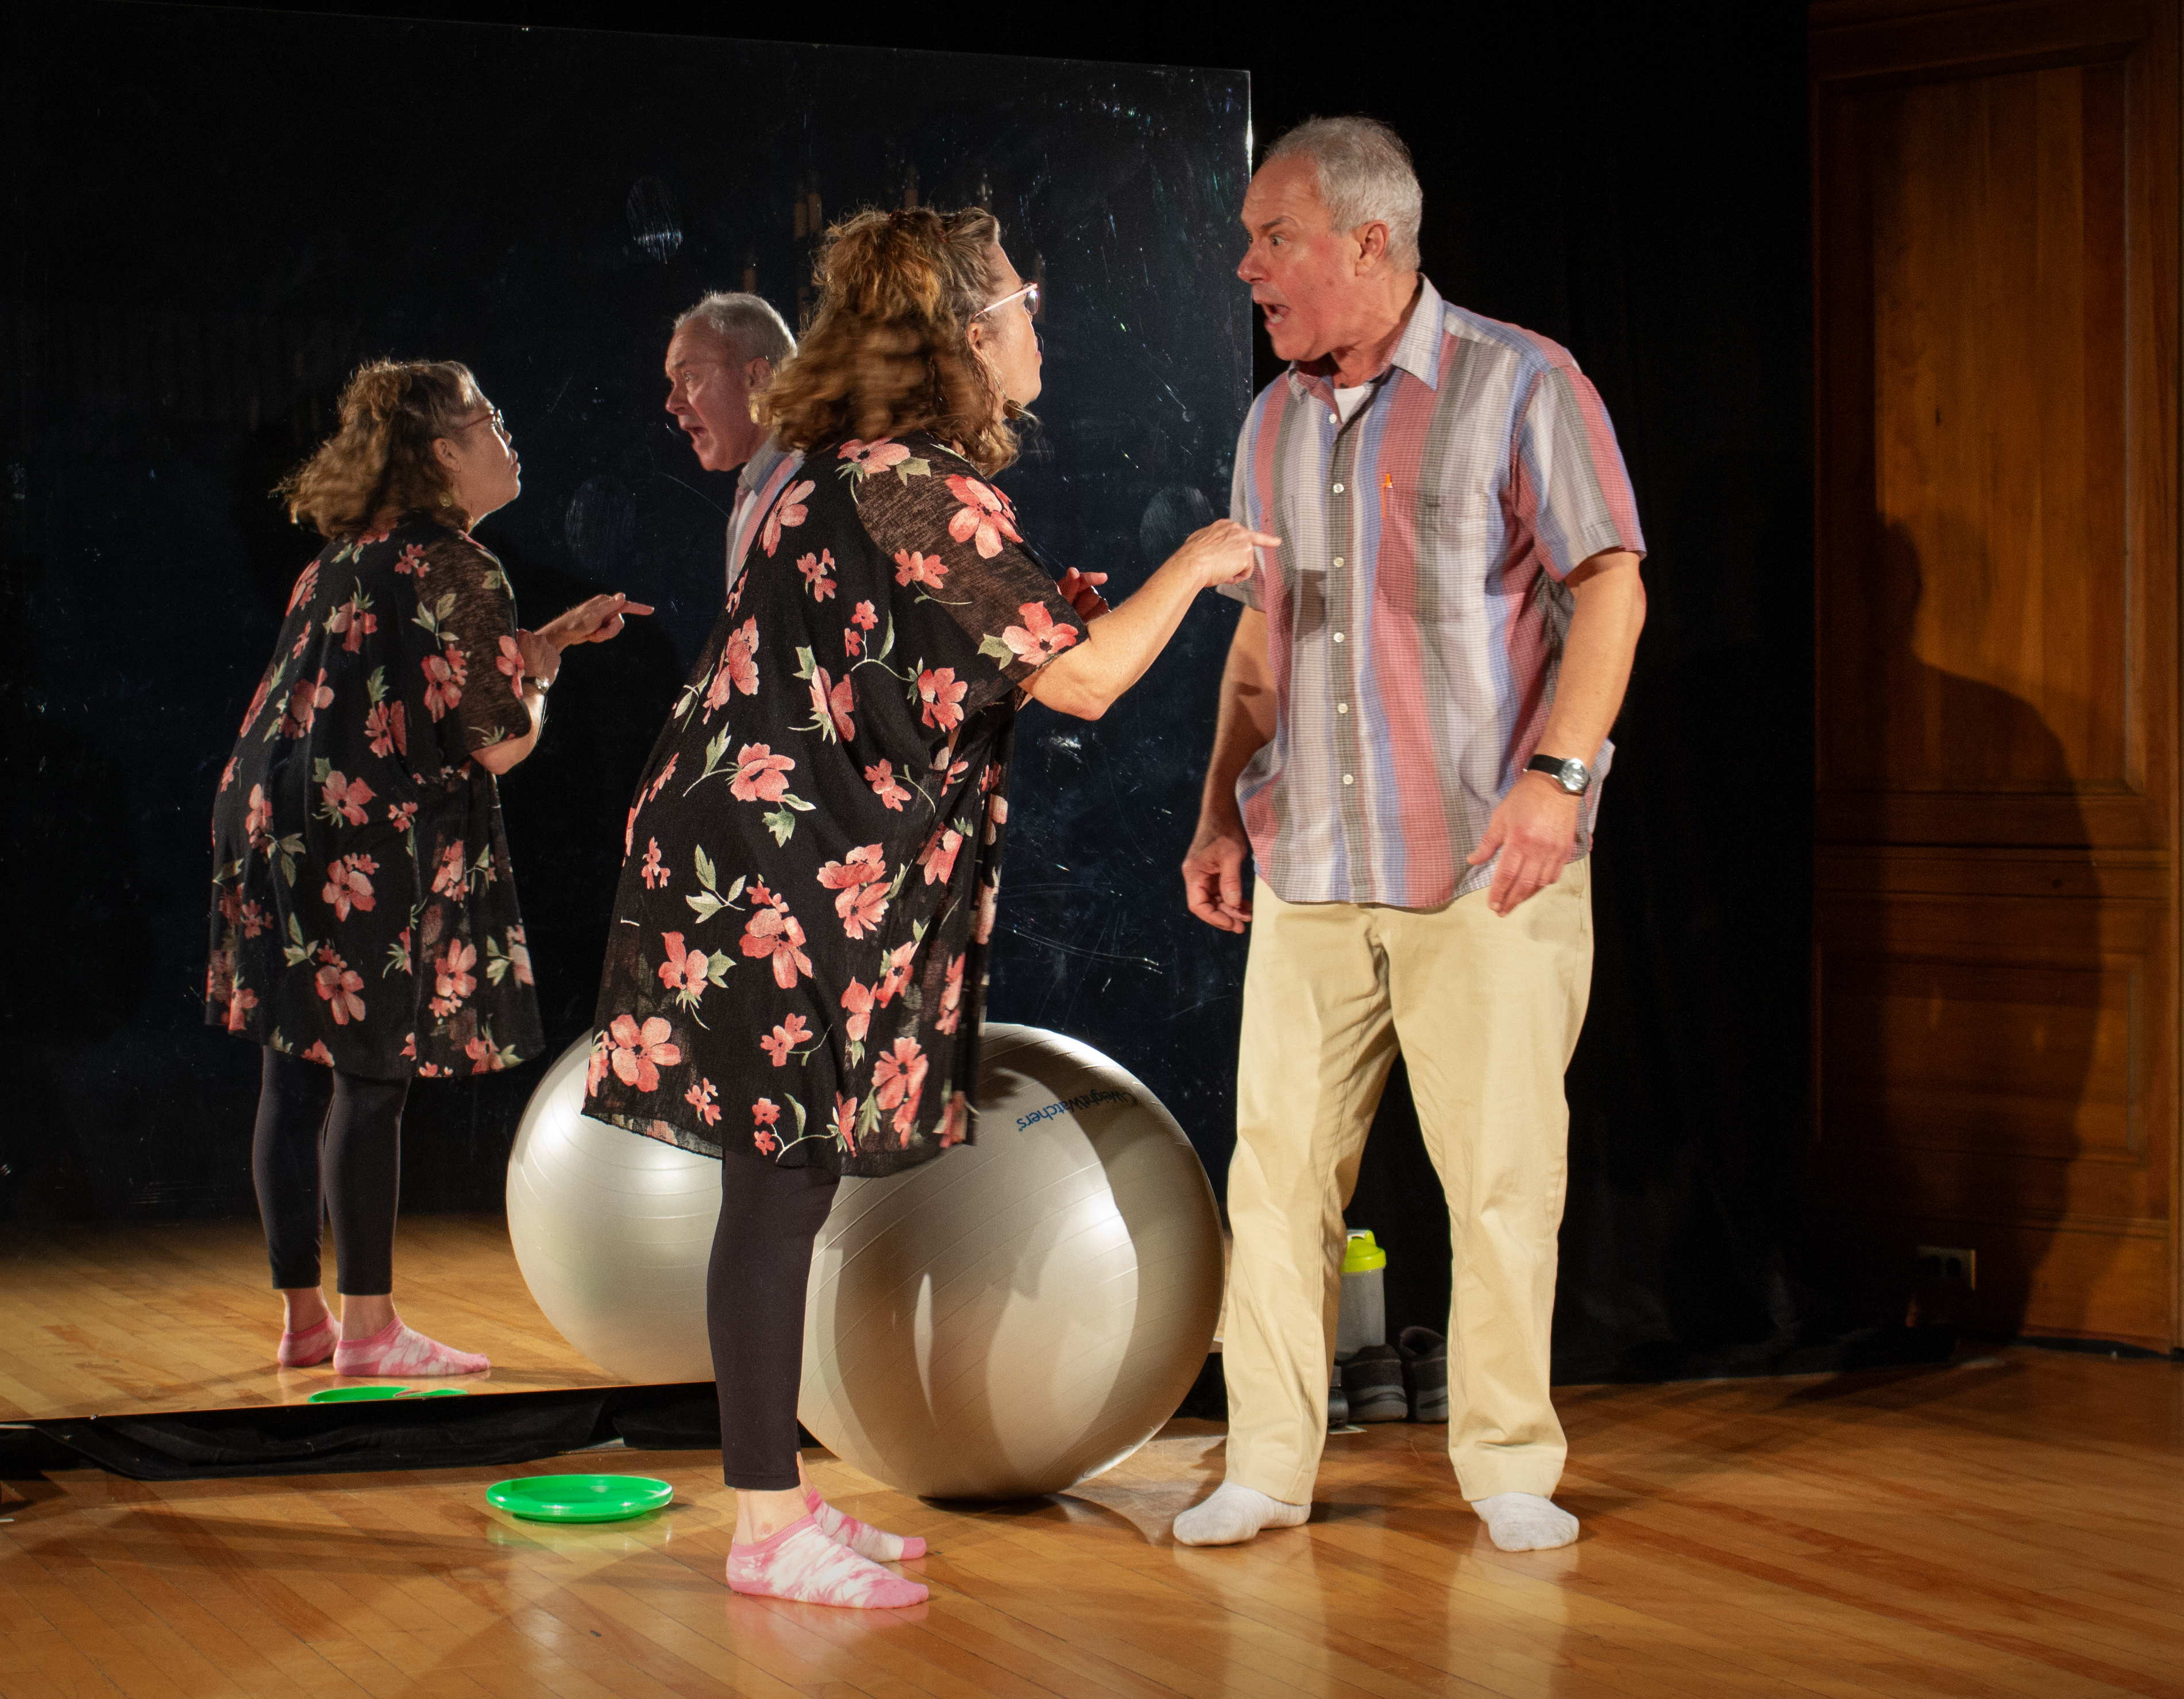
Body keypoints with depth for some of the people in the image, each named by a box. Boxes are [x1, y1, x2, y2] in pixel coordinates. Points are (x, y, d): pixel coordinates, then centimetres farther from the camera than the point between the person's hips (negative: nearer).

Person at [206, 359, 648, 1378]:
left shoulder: (350, 553, 15)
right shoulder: (456, 570, -12)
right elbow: (500, 741, -11)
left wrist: (556, 636, 26)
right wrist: (541, 675, 9)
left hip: (278, 826, 9)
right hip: (374, 845, -9)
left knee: (296, 1072, 11)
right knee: (371, 1081, -2)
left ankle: (304, 1315, 19)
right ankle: (368, 1329, 5)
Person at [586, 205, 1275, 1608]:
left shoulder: (869, 471, 14)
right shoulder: (919, 485, -18)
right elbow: (1084, 676, -18)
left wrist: (1063, 607, 15)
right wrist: (1194, 563, -5)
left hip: (793, 879, 10)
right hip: (786, 880, -10)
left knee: (791, 1185, 13)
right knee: (780, 1188, -4)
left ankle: (782, 1502, 21)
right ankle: (769, 1530, 4)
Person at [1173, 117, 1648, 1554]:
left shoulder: (1520, 386, -2)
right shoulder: (1277, 423, 15)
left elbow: (1610, 586, -6)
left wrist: (1558, 772, -17)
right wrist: (1224, 809, 12)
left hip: (1486, 867, -5)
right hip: (1308, 868, 5)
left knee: (1501, 1172, 0)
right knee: (1281, 1162, 3)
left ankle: (1511, 1468, 12)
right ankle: (1270, 1465, 12)